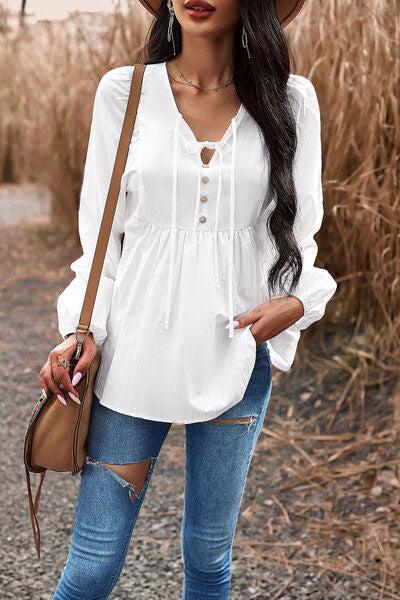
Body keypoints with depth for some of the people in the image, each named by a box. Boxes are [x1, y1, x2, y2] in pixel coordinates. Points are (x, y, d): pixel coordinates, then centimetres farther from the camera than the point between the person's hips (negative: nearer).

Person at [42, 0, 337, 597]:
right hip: (136, 353, -1)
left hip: (237, 355, 1)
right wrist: (81, 329, -9)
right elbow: (99, 230, 4)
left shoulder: (290, 99, 2)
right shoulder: (123, 92, 0)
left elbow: (299, 231, 8)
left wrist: (295, 302, -10)